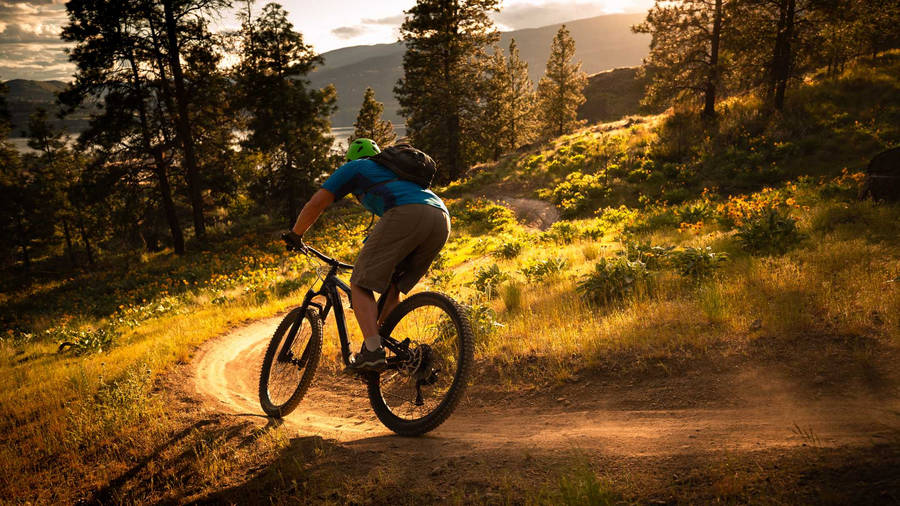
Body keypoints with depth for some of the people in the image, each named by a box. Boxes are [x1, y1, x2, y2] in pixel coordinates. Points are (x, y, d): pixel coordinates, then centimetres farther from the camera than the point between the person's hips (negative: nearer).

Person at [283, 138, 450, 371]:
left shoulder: (354, 167, 25)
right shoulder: (394, 168, 43)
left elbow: (316, 203, 20)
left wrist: (295, 235, 35)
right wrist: (373, 251, 58)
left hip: (407, 215, -7)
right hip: (442, 220, 7)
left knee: (360, 283, -2)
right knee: (393, 285, 20)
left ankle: (372, 351, -14)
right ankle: (381, 342, 16)